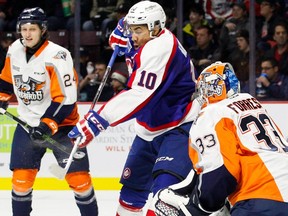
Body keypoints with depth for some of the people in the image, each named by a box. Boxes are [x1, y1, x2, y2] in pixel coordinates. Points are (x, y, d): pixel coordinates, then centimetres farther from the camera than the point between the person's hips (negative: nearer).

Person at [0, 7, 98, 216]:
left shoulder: (57, 56, -22)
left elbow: (65, 99, -24)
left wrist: (47, 125, -30)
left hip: (61, 123, -5)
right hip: (28, 123, 5)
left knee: (78, 177, -6)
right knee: (21, 177, -3)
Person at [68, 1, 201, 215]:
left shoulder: (162, 47, -25)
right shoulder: (148, 45, 5)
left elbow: (139, 96, -33)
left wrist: (98, 120, -37)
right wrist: (125, 42, -1)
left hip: (180, 128, -11)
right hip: (152, 130, 11)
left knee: (163, 188, -28)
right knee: (133, 186, 19)